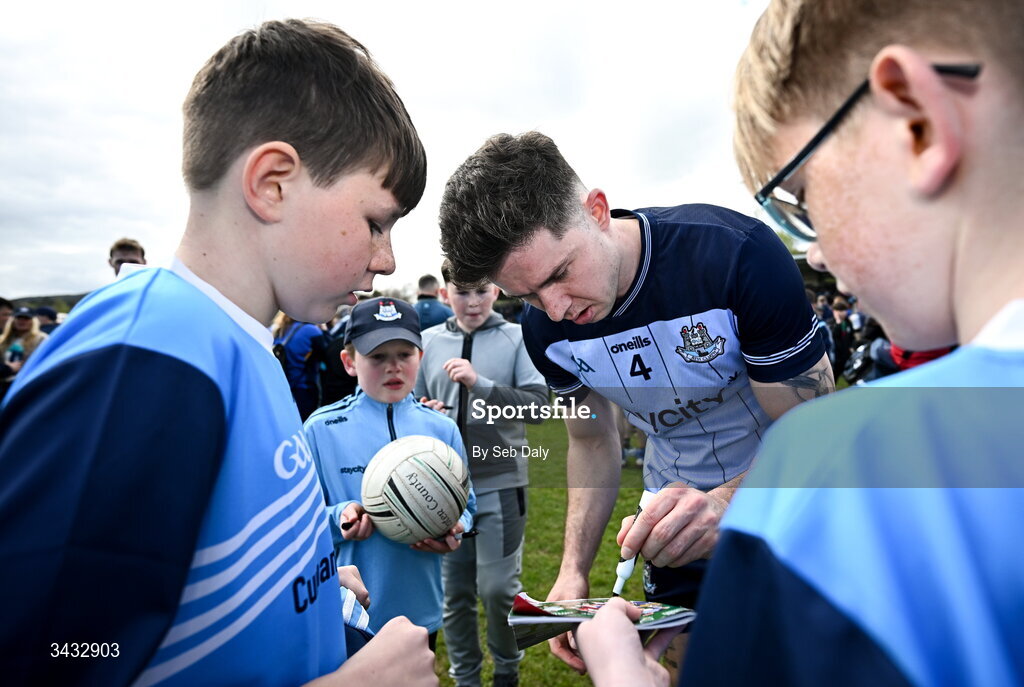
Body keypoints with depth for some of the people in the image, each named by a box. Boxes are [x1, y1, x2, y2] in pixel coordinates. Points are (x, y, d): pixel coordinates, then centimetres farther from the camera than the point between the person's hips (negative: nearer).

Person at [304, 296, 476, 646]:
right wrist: (339, 517, -24)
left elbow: (465, 505, 5)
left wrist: (455, 529, -16)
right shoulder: (321, 429, -9)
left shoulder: (442, 429, -2)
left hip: (420, 608, 3)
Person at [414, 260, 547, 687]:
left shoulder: (517, 338, -4)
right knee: (454, 591, 13)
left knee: (498, 588, 3)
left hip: (500, 484, -2)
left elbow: (539, 404, -11)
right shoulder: (429, 341, 4)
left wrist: (480, 384, -22)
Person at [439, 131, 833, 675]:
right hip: (679, 510, 3)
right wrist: (573, 569, -10)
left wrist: (723, 503, -40)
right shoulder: (546, 329, -15)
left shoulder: (738, 253, -30)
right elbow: (593, 441, 1)